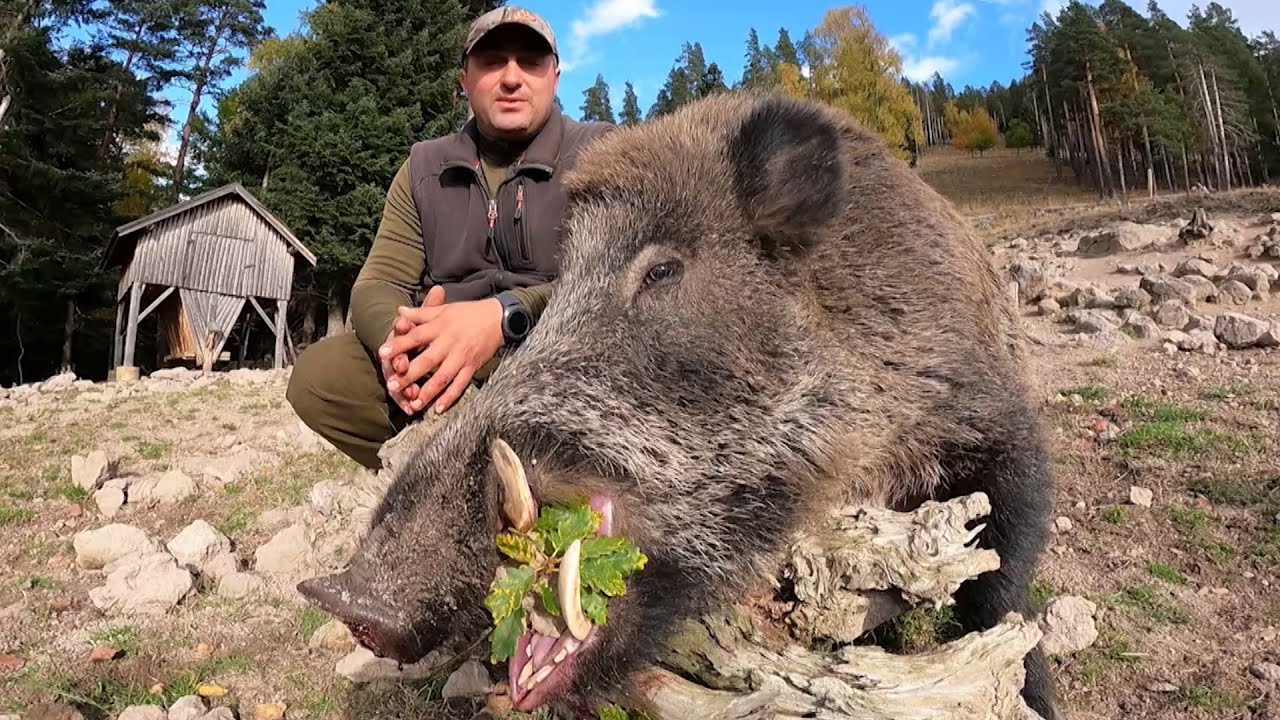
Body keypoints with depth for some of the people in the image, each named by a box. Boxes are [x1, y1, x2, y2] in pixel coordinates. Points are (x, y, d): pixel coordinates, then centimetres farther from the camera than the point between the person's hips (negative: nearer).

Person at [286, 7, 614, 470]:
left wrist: (504, 317, -32)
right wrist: (399, 335, -22)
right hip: (439, 366, 3)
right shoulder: (425, 167, 12)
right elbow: (378, 283, 4)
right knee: (318, 372, -20)